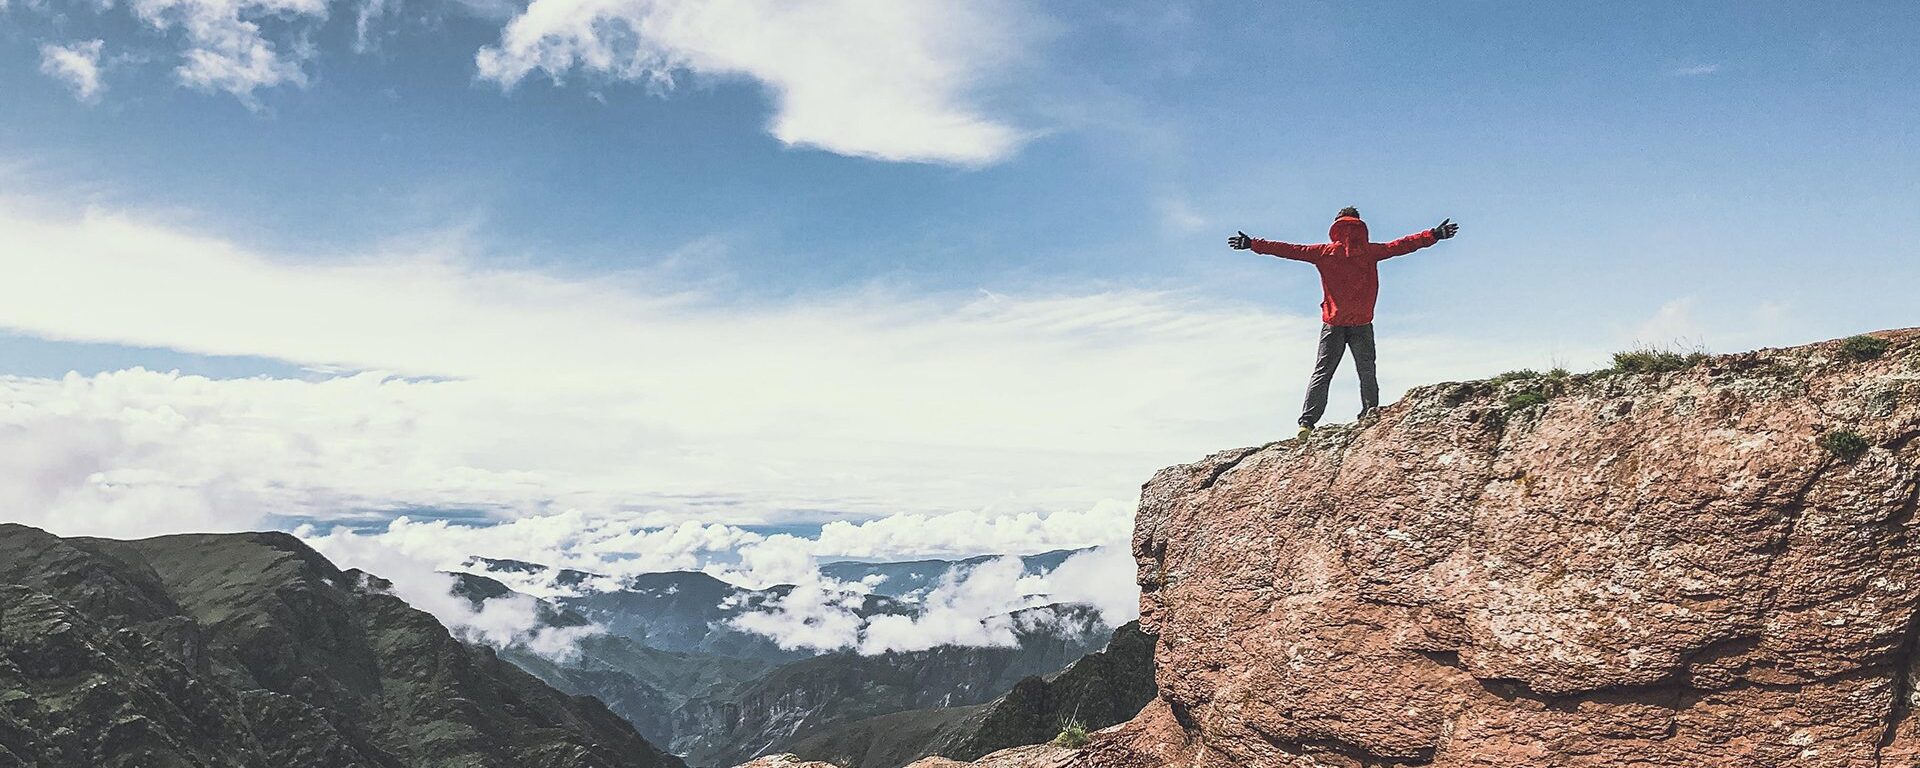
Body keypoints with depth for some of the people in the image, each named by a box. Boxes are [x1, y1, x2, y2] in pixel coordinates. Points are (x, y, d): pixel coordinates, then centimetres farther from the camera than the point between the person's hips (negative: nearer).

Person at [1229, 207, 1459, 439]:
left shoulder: (1325, 252, 0)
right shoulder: (1370, 252, 1)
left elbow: (1291, 250, -1)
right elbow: (1401, 245, 3)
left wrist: (1253, 244, 2)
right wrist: (1434, 235, 12)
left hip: (1333, 324, 0)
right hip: (1362, 324, 0)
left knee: (1322, 373, 1)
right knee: (1367, 371, 14)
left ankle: (1307, 422, -8)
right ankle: (1371, 411, 2)